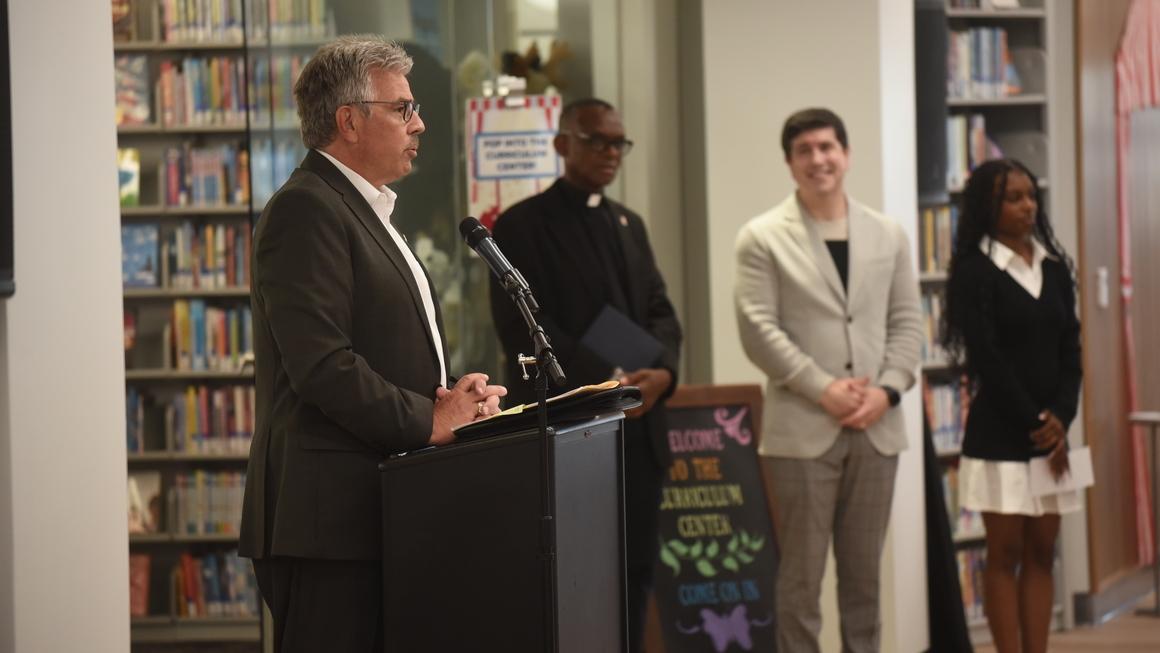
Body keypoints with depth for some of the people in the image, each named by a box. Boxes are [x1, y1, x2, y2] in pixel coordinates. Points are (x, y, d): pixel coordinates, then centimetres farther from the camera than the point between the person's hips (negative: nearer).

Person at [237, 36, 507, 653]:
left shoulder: (365, 210, 22)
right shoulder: (305, 210, -11)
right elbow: (321, 364, -20)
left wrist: (458, 395, 4)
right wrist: (429, 421, -15)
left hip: (378, 515, 10)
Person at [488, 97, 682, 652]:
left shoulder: (629, 225, 19)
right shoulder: (522, 226, -3)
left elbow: (659, 310, 15)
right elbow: (524, 325, -12)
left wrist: (662, 371, -7)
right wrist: (607, 381, -18)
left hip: (638, 430, 6)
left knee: (635, 574, 5)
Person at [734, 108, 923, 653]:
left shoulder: (887, 235, 11)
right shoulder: (763, 238, -1)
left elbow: (907, 320, 10)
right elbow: (758, 328, -7)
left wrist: (887, 388, -6)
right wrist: (823, 389, -13)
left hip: (876, 426, 4)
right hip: (802, 428, -4)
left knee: (864, 570, 9)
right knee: (802, 571, -1)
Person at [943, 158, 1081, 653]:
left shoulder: (1055, 267, 11)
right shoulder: (974, 271, -7)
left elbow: (1070, 350, 8)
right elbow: (986, 358, -12)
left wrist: (1060, 417, -7)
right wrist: (1034, 421, -13)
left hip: (1050, 433, 5)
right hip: (1000, 436, -5)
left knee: (1041, 553, 6)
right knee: (1005, 554, -2)